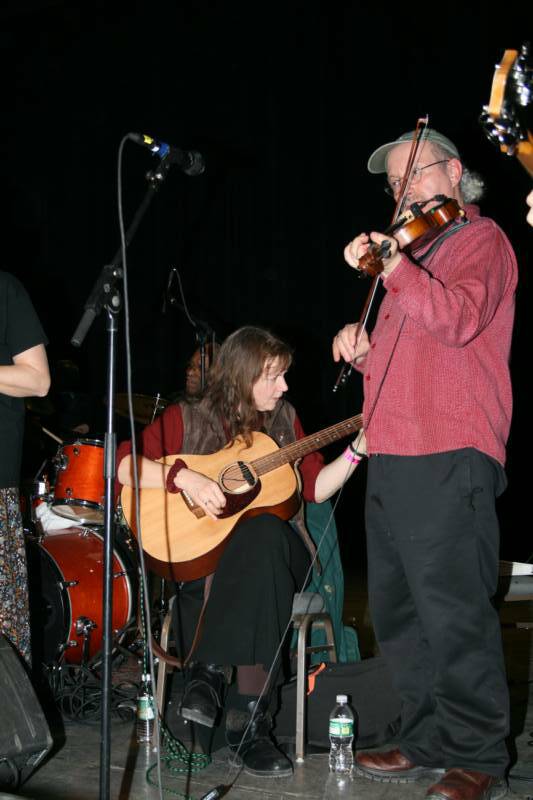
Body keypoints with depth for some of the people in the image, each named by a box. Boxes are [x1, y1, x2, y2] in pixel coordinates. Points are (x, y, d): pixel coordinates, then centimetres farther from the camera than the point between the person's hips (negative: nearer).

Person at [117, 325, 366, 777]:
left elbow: (315, 487, 9)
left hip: (275, 546, 2)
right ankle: (248, 719, -31)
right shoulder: (189, 420, 1)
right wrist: (185, 477, -23)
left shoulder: (283, 420, 12)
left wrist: (357, 450, -3)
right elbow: (125, 465, -10)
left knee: (262, 535, -36)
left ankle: (212, 670, -31)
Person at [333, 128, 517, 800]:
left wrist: (392, 266, -25)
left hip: (448, 459, -9)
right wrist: (362, 350, 10)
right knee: (397, 611, 10)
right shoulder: (414, 250, 26)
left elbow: (459, 320, -19)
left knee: (452, 613, -9)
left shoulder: (480, 238, 1)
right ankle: (427, 741, 20)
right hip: (392, 459, 9)